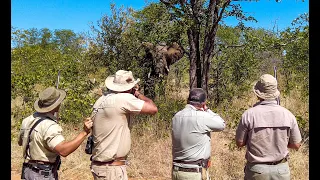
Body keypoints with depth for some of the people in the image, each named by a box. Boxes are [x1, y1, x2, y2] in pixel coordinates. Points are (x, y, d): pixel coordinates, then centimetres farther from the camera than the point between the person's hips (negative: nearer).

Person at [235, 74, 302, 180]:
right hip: (281, 170, 2)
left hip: (257, 170, -2)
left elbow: (239, 143, -6)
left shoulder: (249, 115, -15)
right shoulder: (287, 114, -7)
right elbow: (296, 145, 2)